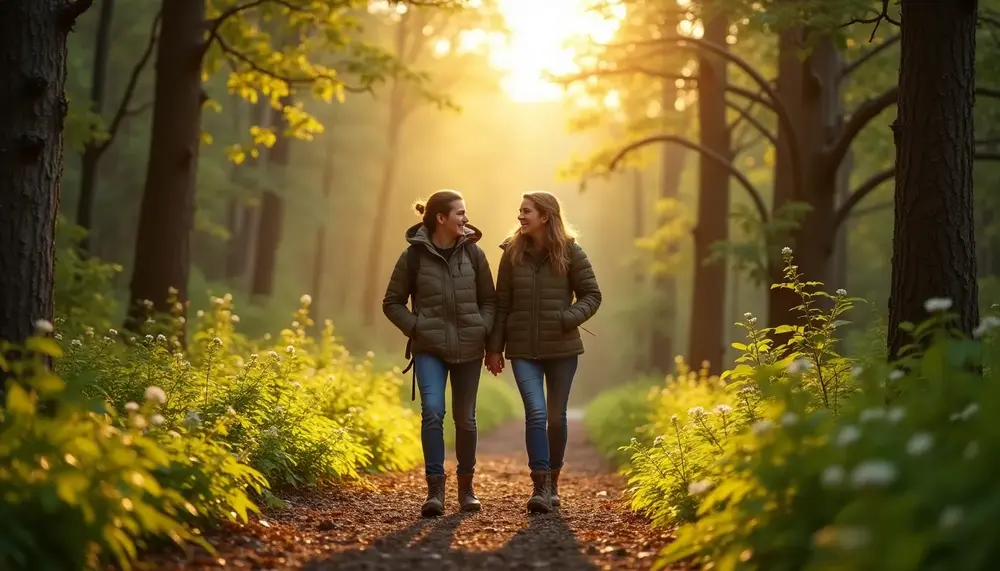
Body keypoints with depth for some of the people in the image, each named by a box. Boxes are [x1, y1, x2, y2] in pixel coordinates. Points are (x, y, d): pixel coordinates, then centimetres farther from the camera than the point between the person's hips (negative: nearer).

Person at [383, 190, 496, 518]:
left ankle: (466, 487, 25)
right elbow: (392, 303, 4)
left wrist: (483, 330, -4)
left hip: (468, 348, 2)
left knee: (465, 418, 9)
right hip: (430, 348, -2)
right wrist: (417, 327, -8)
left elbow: (489, 300, 11)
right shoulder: (414, 256, -4)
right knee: (432, 411, -18)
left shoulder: (473, 253, 3)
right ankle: (435, 489, -12)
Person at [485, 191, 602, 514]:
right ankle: (540, 486, -11)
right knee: (536, 412, -14)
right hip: (523, 350, 0)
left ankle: (552, 482, 26)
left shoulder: (570, 252, -3)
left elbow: (591, 294, 1)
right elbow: (502, 303, 6)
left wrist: (568, 318, -16)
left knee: (556, 416, 9)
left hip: (561, 348, 0)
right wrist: (494, 348, 5)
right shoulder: (512, 253, 2)